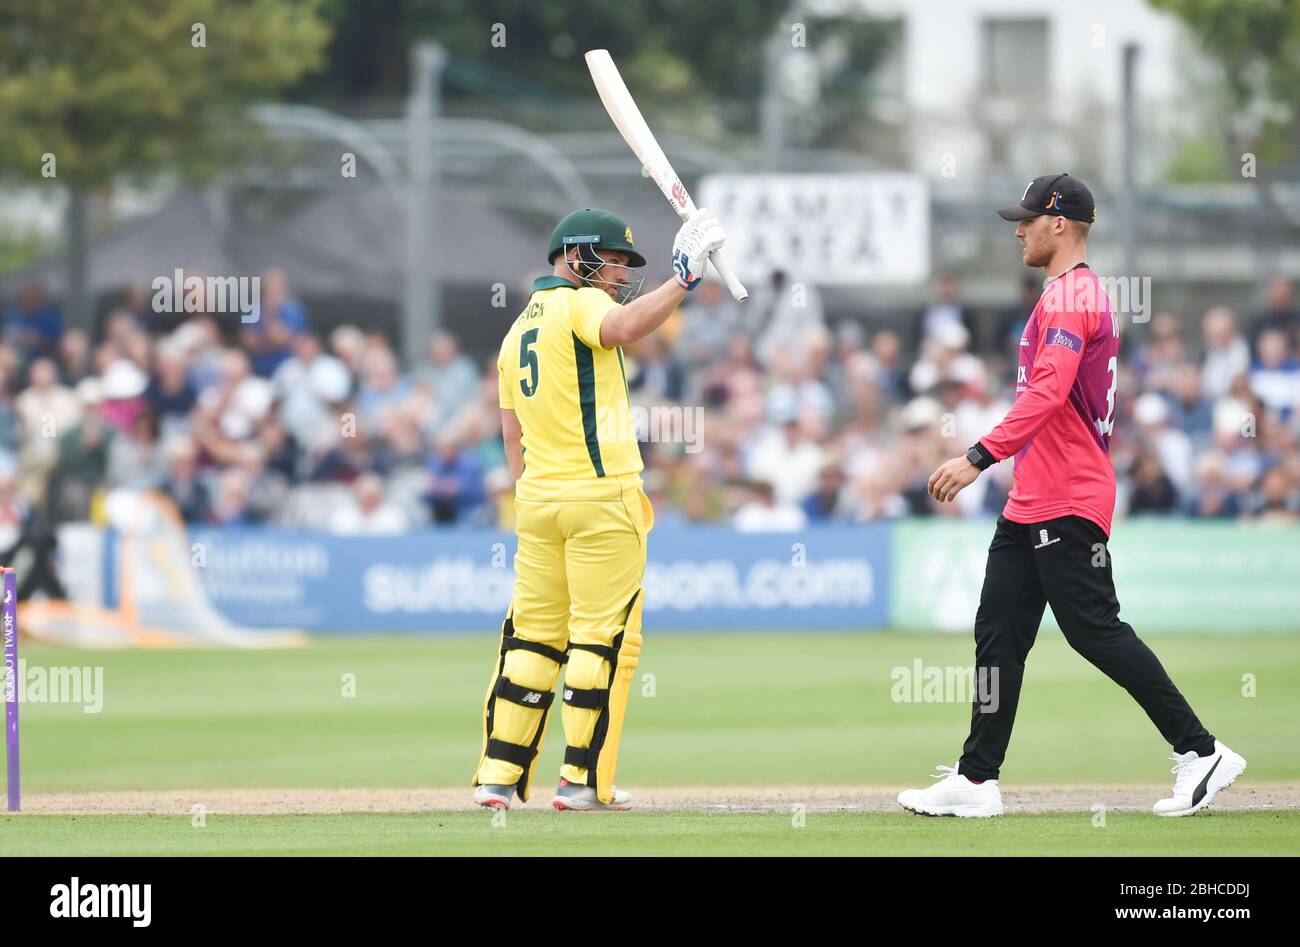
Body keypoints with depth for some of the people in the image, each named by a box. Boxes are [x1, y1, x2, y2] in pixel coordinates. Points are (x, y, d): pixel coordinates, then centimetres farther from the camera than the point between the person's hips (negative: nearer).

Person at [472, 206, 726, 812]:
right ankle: (584, 780, -5)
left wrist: (531, 501, 19)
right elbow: (624, 328, -31)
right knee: (603, 636, -3)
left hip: (536, 502, 8)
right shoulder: (578, 304, -7)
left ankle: (498, 775, 5)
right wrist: (683, 280, -26)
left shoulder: (518, 330, 19)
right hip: (601, 496, -8)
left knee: (532, 637, 10)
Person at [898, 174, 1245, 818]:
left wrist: (980, 458, -32)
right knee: (998, 632, 8)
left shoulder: (1068, 297, -14)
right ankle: (976, 780, 8)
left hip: (1065, 506, -11)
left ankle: (1201, 753, -6)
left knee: (1095, 631, -11)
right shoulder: (1085, 294, 20)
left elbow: (1047, 395, -27)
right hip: (1033, 501, 11)